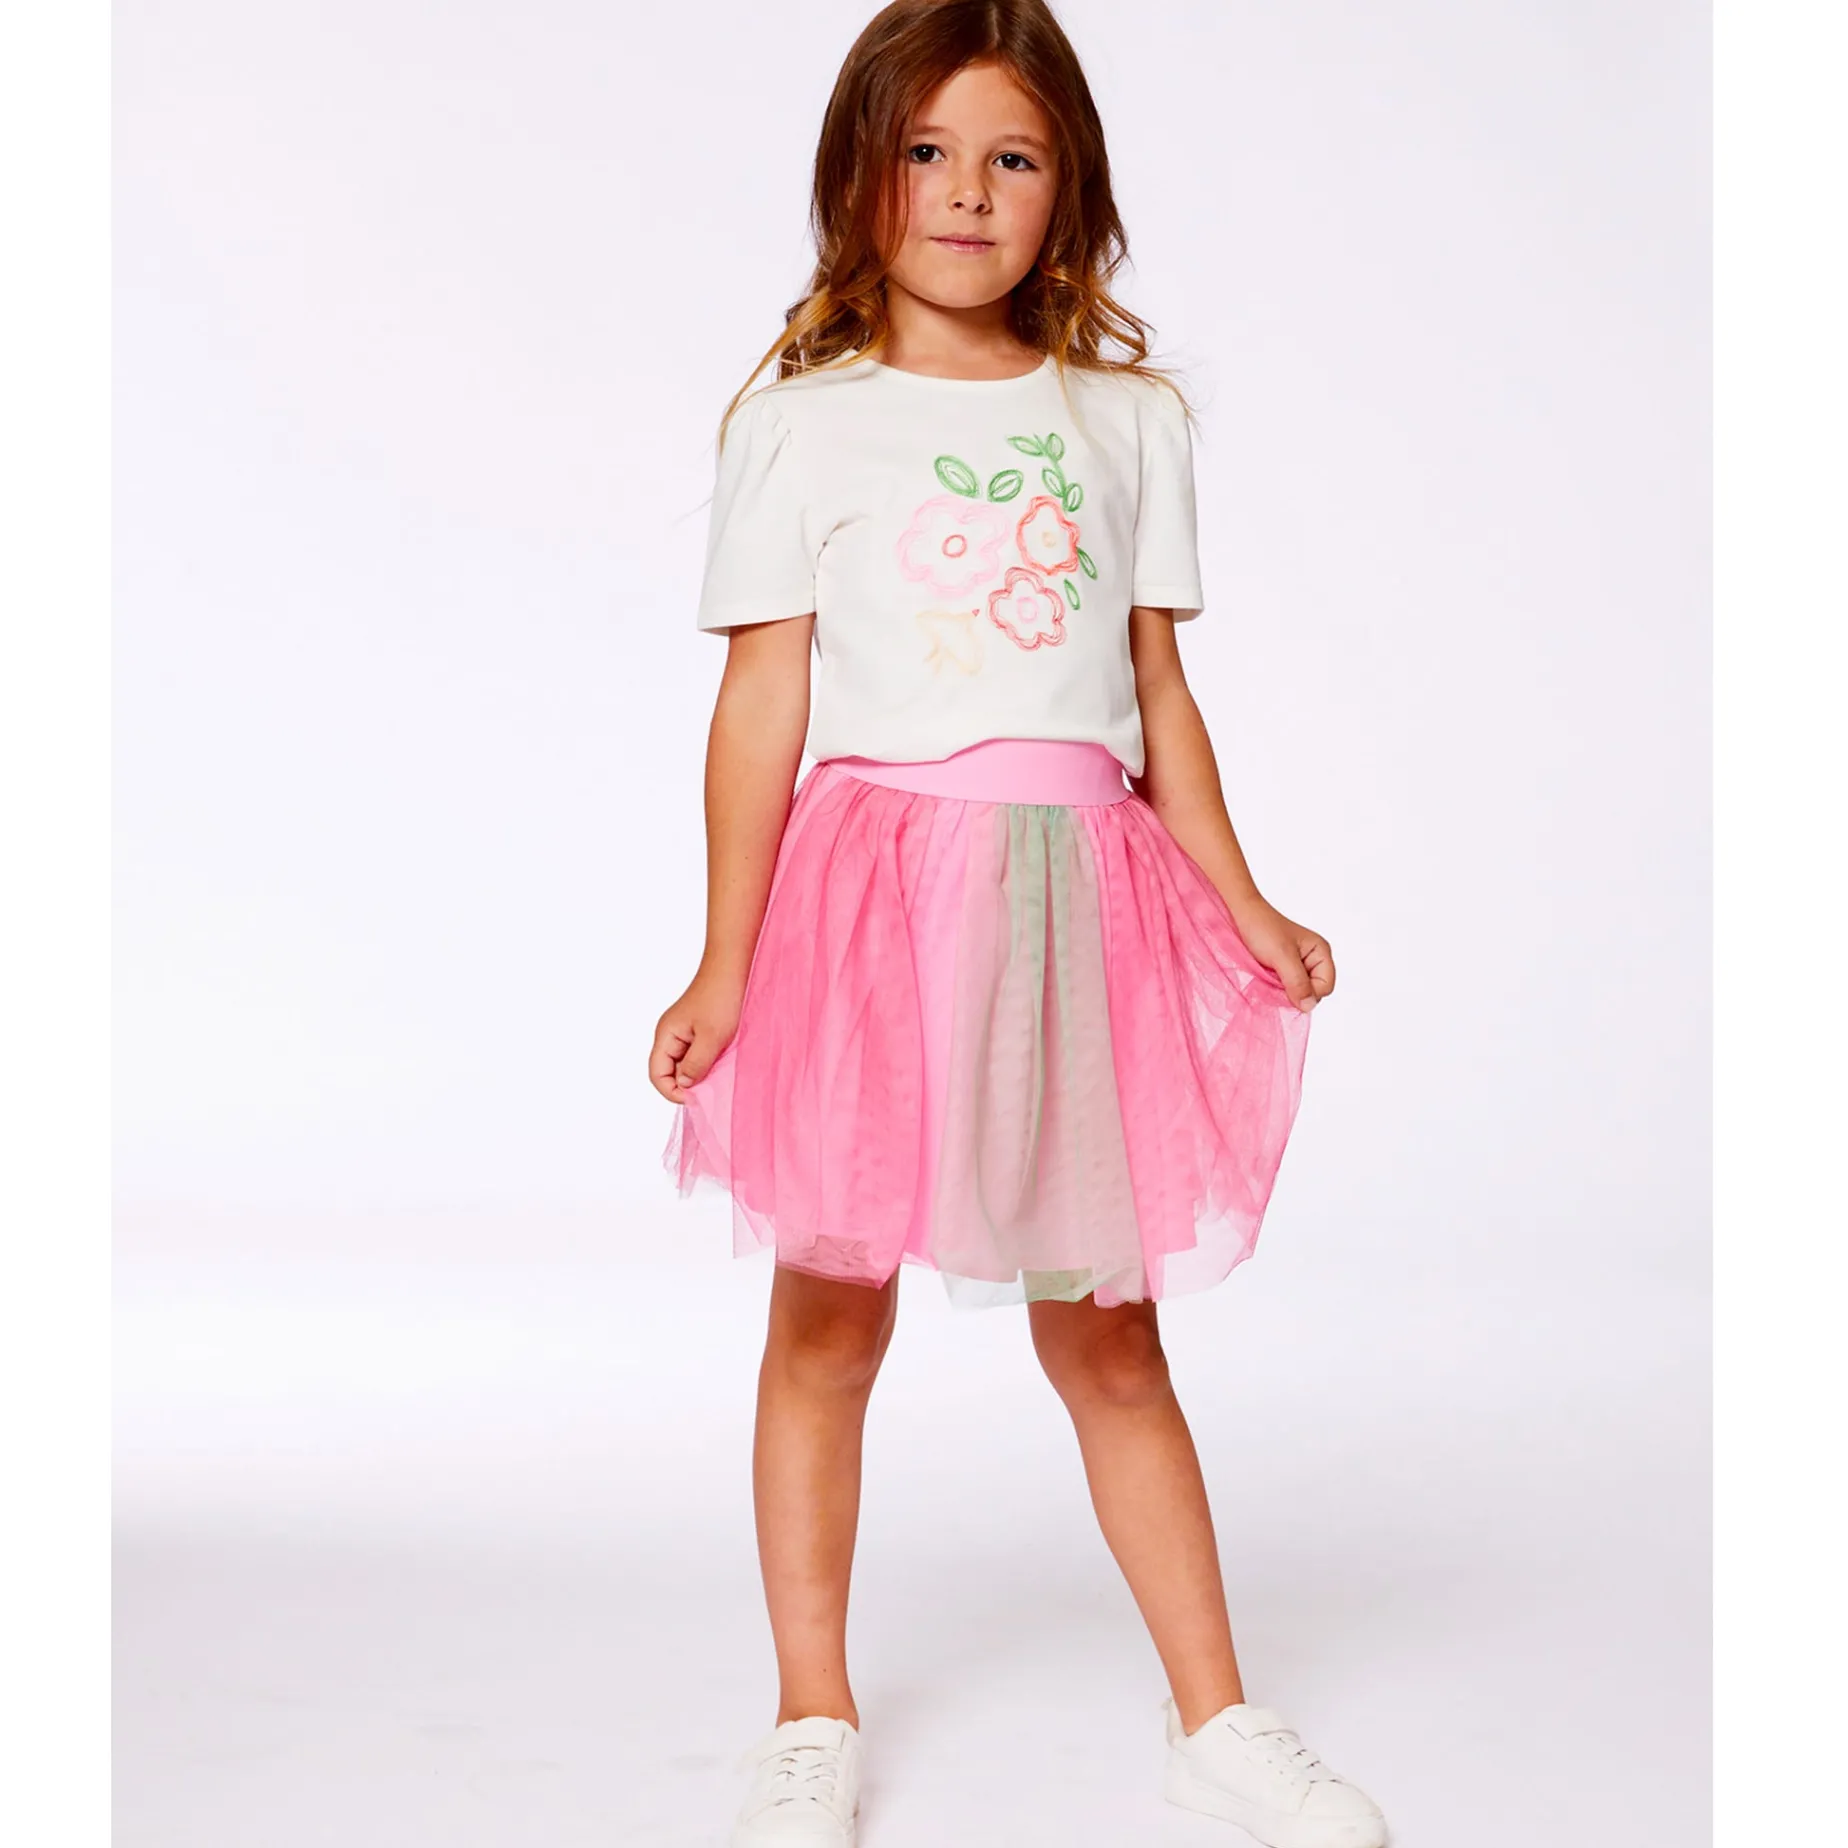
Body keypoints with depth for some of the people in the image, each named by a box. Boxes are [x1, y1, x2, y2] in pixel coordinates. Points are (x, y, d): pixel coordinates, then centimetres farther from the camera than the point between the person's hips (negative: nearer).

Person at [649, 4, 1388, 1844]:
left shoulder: (1126, 418, 11)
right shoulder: (802, 424, 2)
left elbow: (1161, 697, 13)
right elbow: (762, 704, -2)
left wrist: (1243, 909, 8)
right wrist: (727, 961, -6)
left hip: (1079, 896, 2)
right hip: (873, 882, -2)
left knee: (1106, 1338, 8)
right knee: (827, 1323, 6)